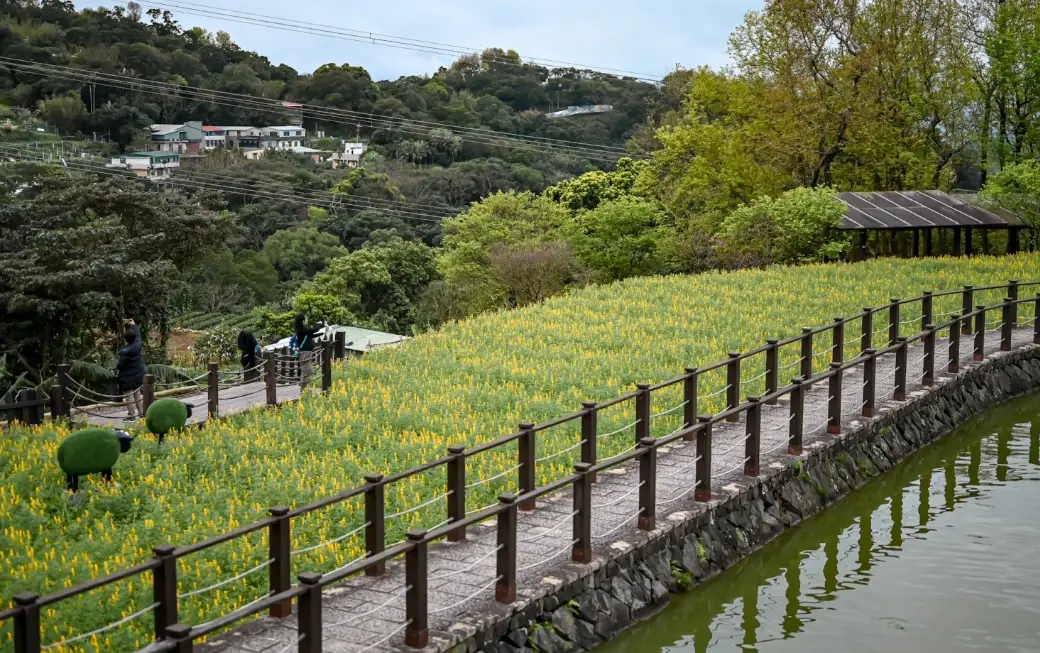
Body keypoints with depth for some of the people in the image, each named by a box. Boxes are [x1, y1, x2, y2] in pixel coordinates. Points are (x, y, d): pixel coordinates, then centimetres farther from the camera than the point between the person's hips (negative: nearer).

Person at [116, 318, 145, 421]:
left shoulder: (125, 351, -26)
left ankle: (131, 415, 2)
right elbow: (138, 335, 13)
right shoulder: (137, 346, -7)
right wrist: (134, 325, 26)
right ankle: (141, 412, 22)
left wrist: (117, 365, 5)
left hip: (127, 378, -7)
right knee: (137, 394, 17)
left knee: (129, 396, -1)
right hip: (138, 376, 7)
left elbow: (120, 365, -19)